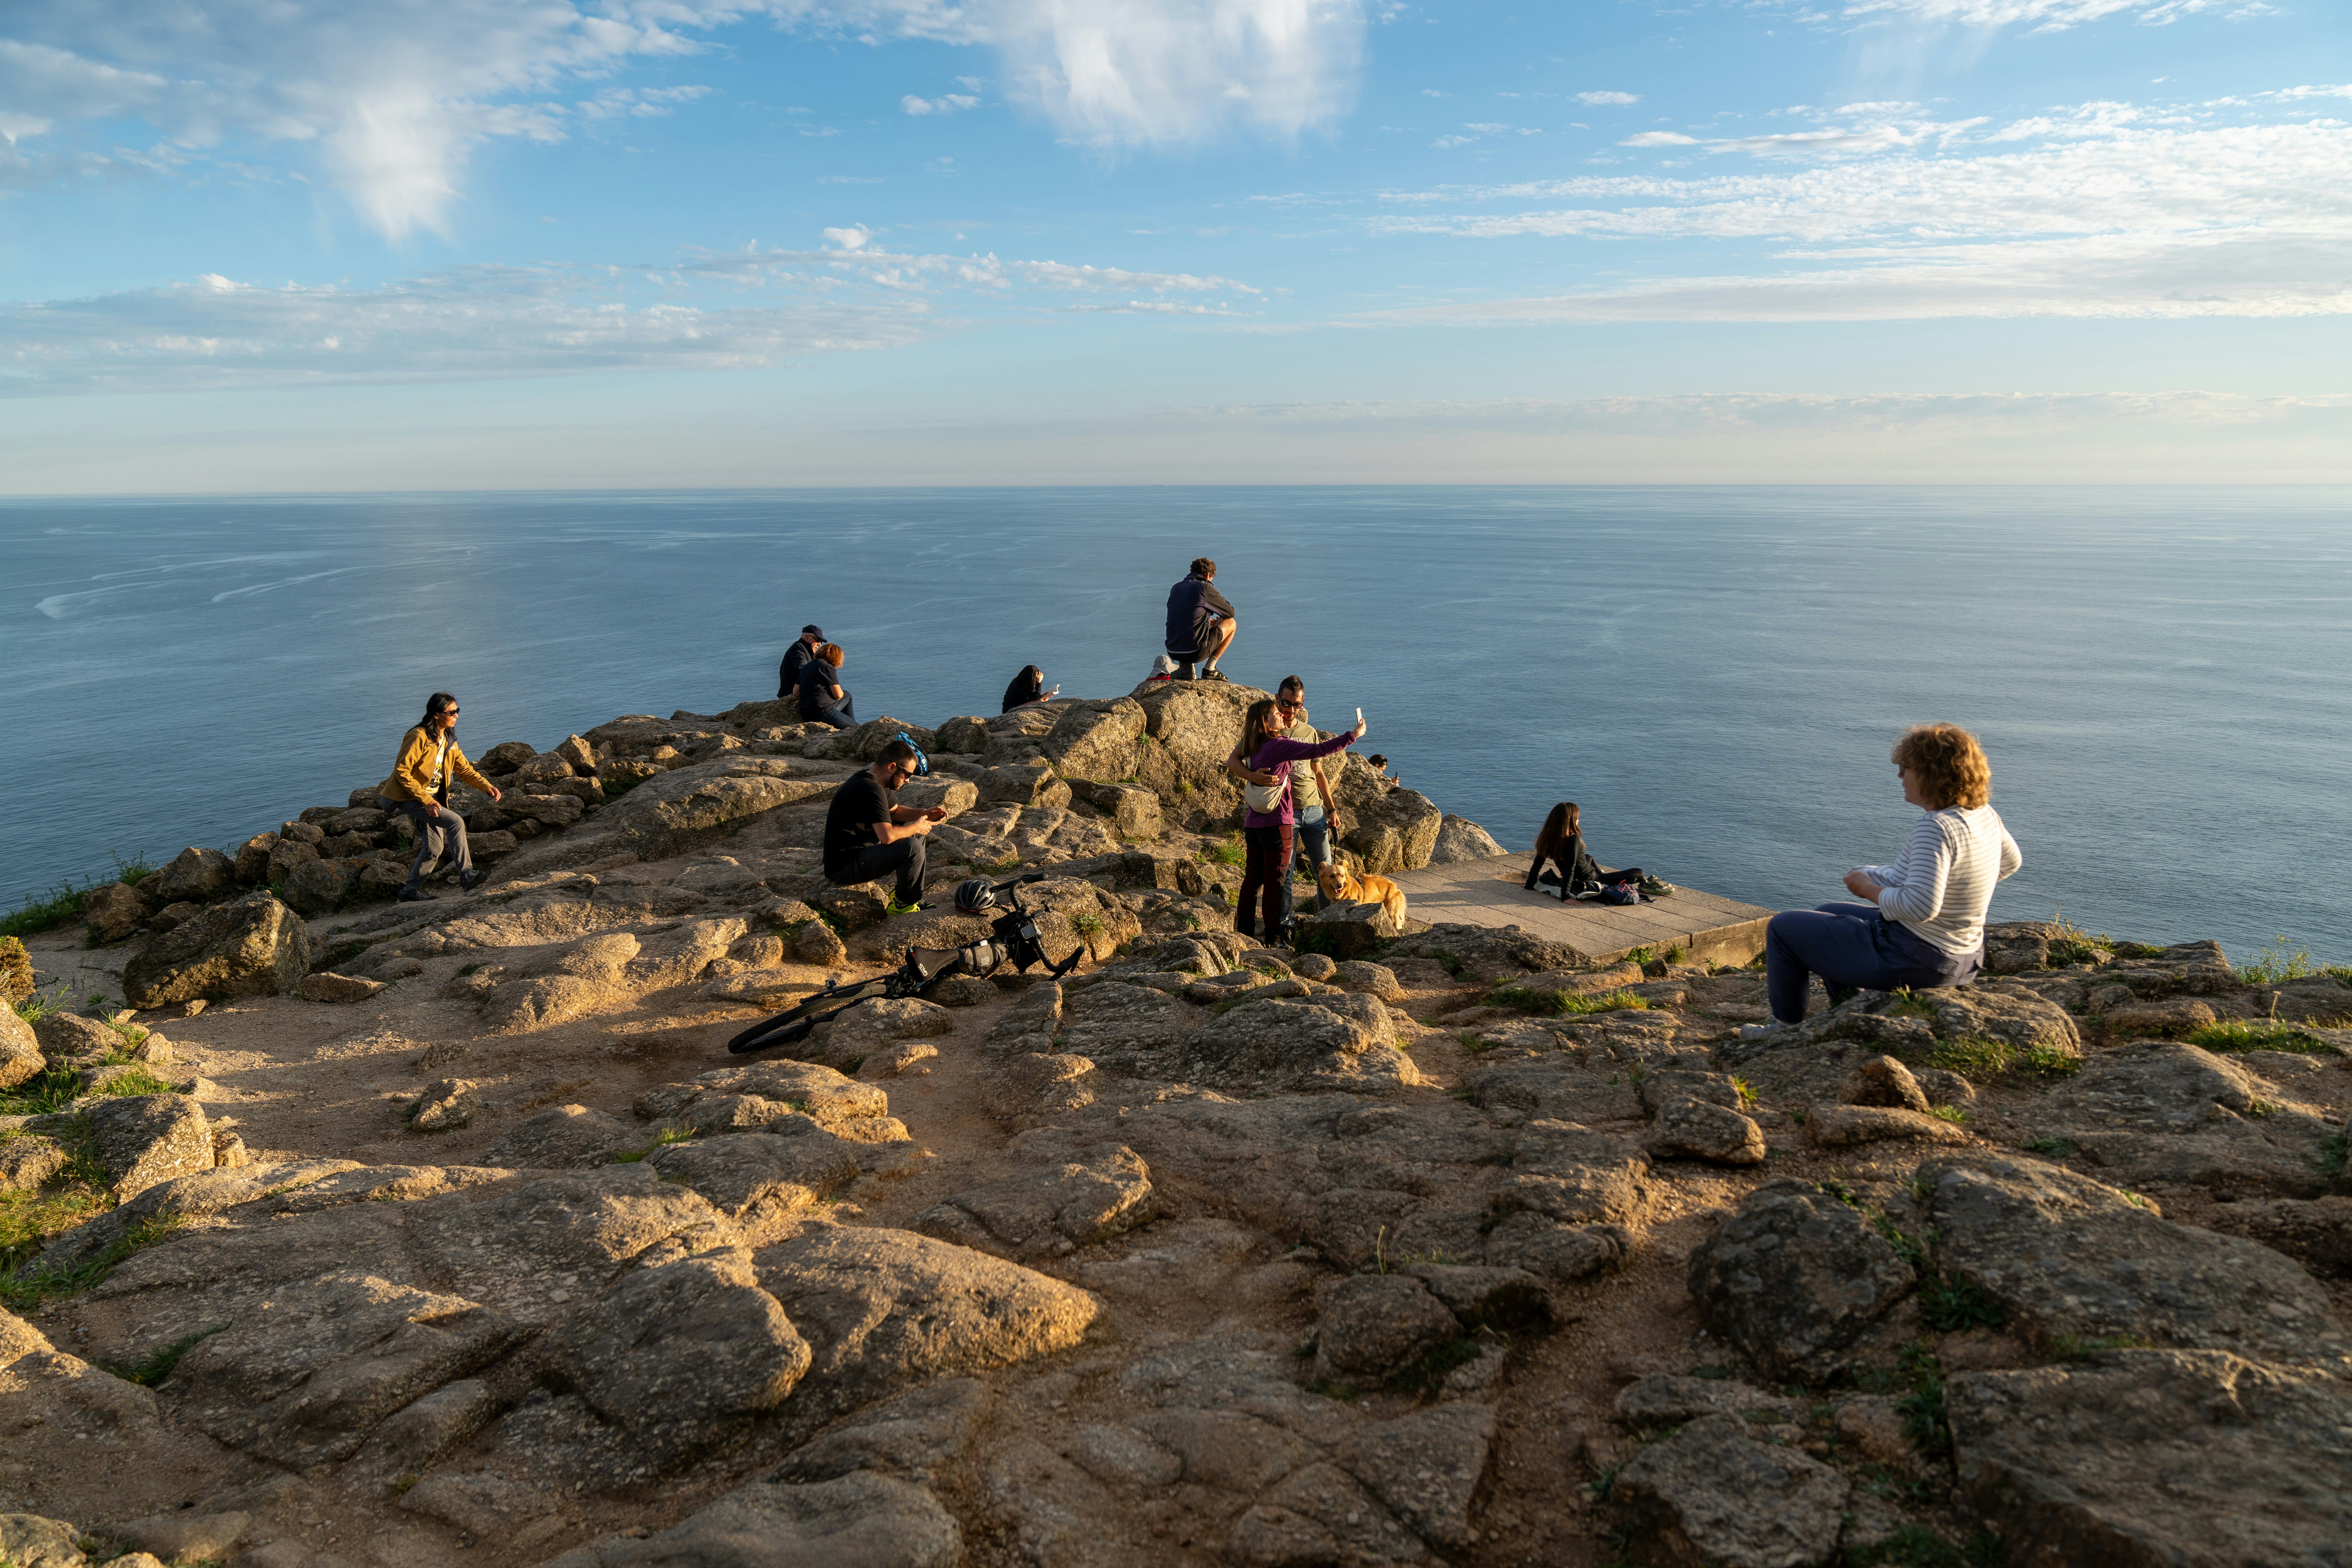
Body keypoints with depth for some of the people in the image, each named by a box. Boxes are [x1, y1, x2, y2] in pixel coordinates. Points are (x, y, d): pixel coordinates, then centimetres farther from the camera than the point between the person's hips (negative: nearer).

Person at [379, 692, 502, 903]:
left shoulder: (448, 740, 8)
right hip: (410, 798, -9)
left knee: (434, 848, 7)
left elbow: (465, 770, 9)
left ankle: (410, 892, 19)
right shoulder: (419, 737, -18)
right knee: (456, 822, -23)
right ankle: (466, 875, -20)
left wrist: (487, 786, -9)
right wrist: (425, 799, -27)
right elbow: (402, 771, -21)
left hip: (431, 797, 9)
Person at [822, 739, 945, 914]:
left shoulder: (873, 782, 8)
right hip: (843, 869, -11)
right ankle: (903, 904, -5)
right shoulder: (870, 790, -24)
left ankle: (914, 899, 12)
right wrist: (916, 827, -15)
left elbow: (895, 811, 24)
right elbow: (888, 836, -34)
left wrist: (926, 814, 7)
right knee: (912, 847, -28)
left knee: (919, 833, 16)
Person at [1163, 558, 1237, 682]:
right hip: (1196, 651, -6)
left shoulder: (1176, 588, 14)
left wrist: (1209, 620, 35)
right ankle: (1210, 668, 9)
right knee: (1231, 623, 15)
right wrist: (1221, 620, 31)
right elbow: (1230, 612, 9)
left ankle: (1184, 667, 14)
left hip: (1173, 652, 6)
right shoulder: (1205, 588, -3)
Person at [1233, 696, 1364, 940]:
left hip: (1253, 824, 7)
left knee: (1252, 878, 13)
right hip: (1276, 823, -7)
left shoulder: (1254, 749, 7)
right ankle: (1274, 935, 8)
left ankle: (1244, 930, 19)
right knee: (1275, 881, 1)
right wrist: (1353, 735, -10)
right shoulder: (1280, 745, -15)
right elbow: (1320, 750, -18)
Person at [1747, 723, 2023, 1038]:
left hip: (1913, 960, -10)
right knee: (1828, 915, 31)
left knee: (1784, 927, 4)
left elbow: (1920, 906, -38)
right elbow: (2011, 860, 20)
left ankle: (1786, 1025, 23)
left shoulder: (1935, 828, -29)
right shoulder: (1984, 814, 0)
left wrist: (1869, 890, -21)